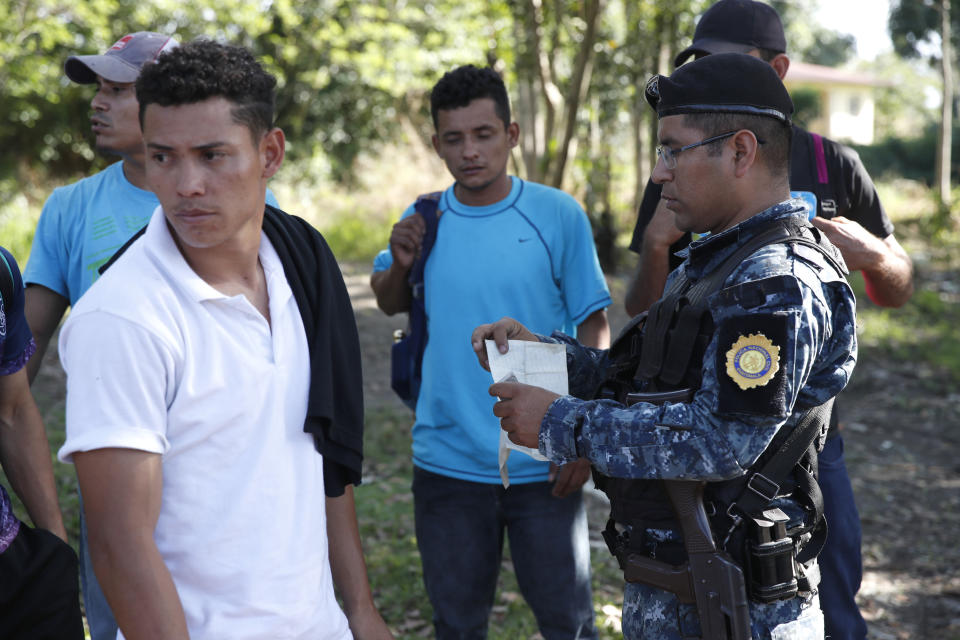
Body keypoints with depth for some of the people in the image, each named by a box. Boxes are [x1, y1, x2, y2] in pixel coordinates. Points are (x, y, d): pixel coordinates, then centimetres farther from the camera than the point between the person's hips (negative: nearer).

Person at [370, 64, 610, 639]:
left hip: (542, 464, -2)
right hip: (447, 462, 3)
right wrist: (400, 264, -6)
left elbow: (594, 329, -3)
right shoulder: (423, 221, 0)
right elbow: (390, 303, 16)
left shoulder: (559, 216, -8)